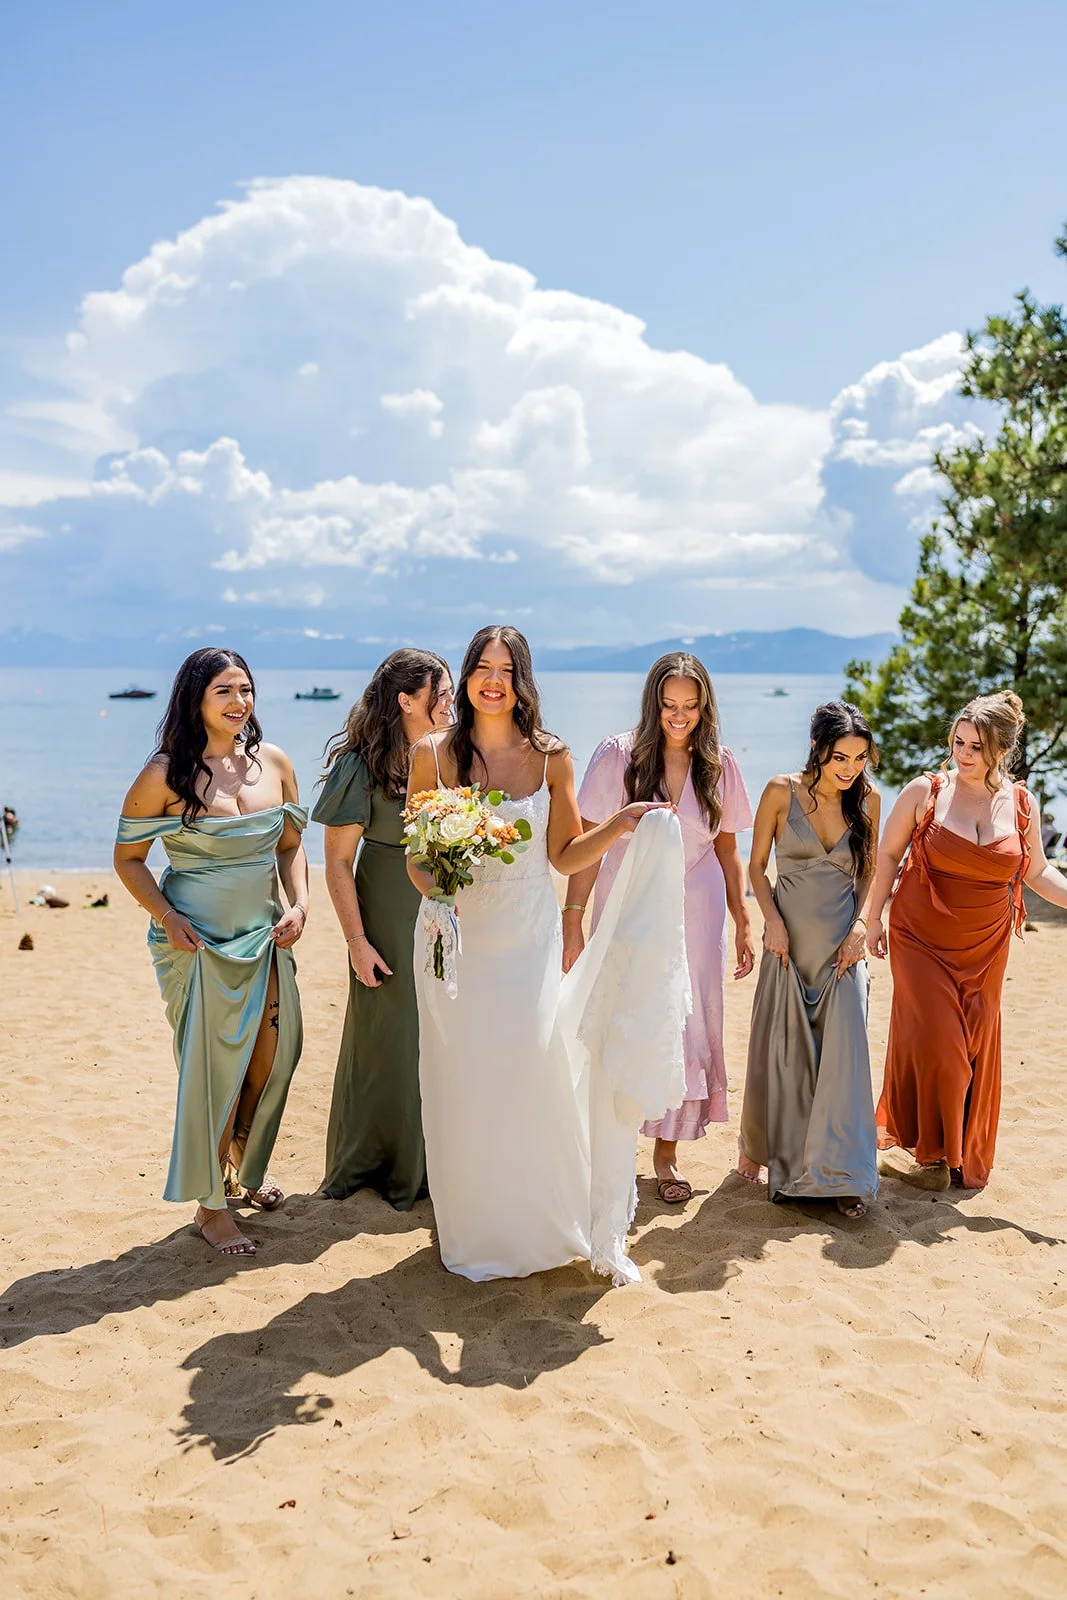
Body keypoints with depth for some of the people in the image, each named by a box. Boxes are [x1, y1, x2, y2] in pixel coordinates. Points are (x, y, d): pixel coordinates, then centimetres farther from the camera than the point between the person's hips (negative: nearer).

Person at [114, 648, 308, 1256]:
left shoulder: (274, 761, 2)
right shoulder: (166, 774, -11)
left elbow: (291, 844, 10)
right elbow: (128, 857, -4)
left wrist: (300, 904, -4)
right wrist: (166, 916, -17)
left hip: (264, 934, 5)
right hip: (198, 939, -5)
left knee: (275, 1053, 12)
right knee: (213, 1066, 1)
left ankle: (249, 1162, 39)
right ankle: (212, 1203, 19)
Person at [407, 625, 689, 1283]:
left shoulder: (551, 758, 0)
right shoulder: (433, 754, -1)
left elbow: (565, 856, 6)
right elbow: (415, 853, 4)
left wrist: (619, 825, -8)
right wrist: (435, 891, -16)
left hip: (529, 937, 0)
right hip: (454, 937, 0)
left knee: (535, 1069, -7)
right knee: (462, 1080, 6)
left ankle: (546, 1221, 15)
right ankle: (472, 1232, 25)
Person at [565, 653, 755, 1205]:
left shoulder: (719, 766, 2)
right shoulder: (617, 756, -7)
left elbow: (728, 852, 10)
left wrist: (742, 924, 10)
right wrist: (572, 923, -8)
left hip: (694, 915, 2)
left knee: (686, 1029, 4)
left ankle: (666, 1154, 20)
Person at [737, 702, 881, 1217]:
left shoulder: (867, 799, 0)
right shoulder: (782, 792, -7)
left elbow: (868, 872, 9)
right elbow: (756, 865, 0)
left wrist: (860, 927, -4)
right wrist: (772, 920, -11)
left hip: (843, 941, 1)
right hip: (790, 938, -1)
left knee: (843, 1051, -5)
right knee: (779, 1048, 8)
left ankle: (840, 1174, 2)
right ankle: (761, 1148, 29)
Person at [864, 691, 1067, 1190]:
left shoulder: (1020, 803, 0)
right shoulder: (925, 792, -9)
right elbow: (887, 854, 0)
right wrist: (874, 917, 0)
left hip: (984, 948, 3)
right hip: (921, 939, -3)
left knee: (977, 1046, 9)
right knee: (933, 1041, -6)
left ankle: (965, 1156, 28)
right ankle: (931, 1153, 13)